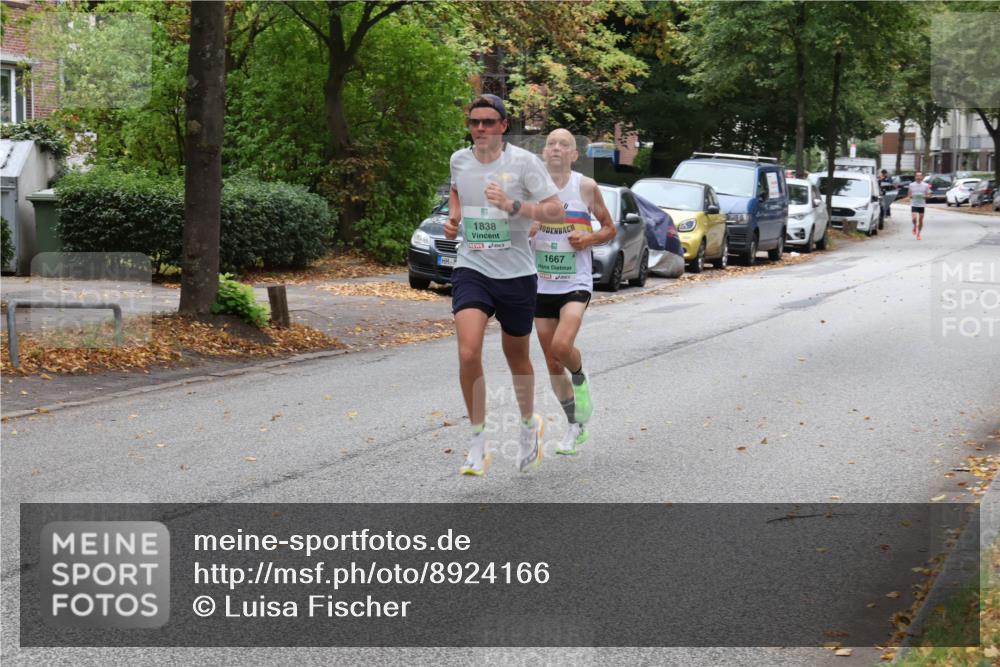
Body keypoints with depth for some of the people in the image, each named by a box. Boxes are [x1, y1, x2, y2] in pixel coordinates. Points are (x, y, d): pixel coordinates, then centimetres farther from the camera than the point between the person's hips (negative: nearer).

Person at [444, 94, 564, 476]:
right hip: (471, 270, 2)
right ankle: (477, 444, -5)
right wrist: (453, 217, 8)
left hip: (516, 273, -2)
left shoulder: (524, 162, -8)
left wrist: (513, 205, -24)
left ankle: (529, 424, 41)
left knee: (517, 358, 12)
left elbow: (556, 211, -10)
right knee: (468, 354, -17)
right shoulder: (459, 160, 4)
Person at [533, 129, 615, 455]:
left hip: (575, 284, -3)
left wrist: (590, 238, -12)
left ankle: (580, 379, 10)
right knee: (552, 363, 7)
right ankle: (576, 425, 26)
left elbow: (609, 228, 7)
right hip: (541, 285, 3)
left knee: (562, 346, -25)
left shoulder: (586, 187, -4)